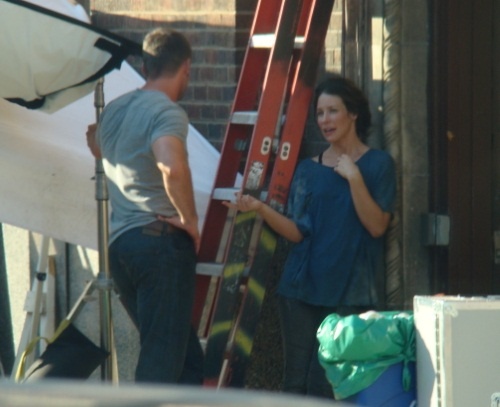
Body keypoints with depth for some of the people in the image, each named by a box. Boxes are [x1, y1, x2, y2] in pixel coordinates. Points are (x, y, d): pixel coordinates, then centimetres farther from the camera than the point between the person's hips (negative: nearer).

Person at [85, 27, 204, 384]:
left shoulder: (114, 109, 15)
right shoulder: (168, 112, -12)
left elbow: (97, 147, 38)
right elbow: (172, 166, -31)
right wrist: (189, 218, -18)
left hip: (118, 242, 8)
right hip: (160, 240, -8)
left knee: (186, 355, 14)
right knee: (163, 358, -8)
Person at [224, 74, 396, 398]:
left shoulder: (377, 164, 3)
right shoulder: (309, 170, 13)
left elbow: (377, 225, -7)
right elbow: (297, 232, 6)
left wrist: (354, 178, -15)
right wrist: (260, 209, -9)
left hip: (349, 295, -4)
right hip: (303, 287, 4)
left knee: (324, 384, -12)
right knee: (296, 382, 0)